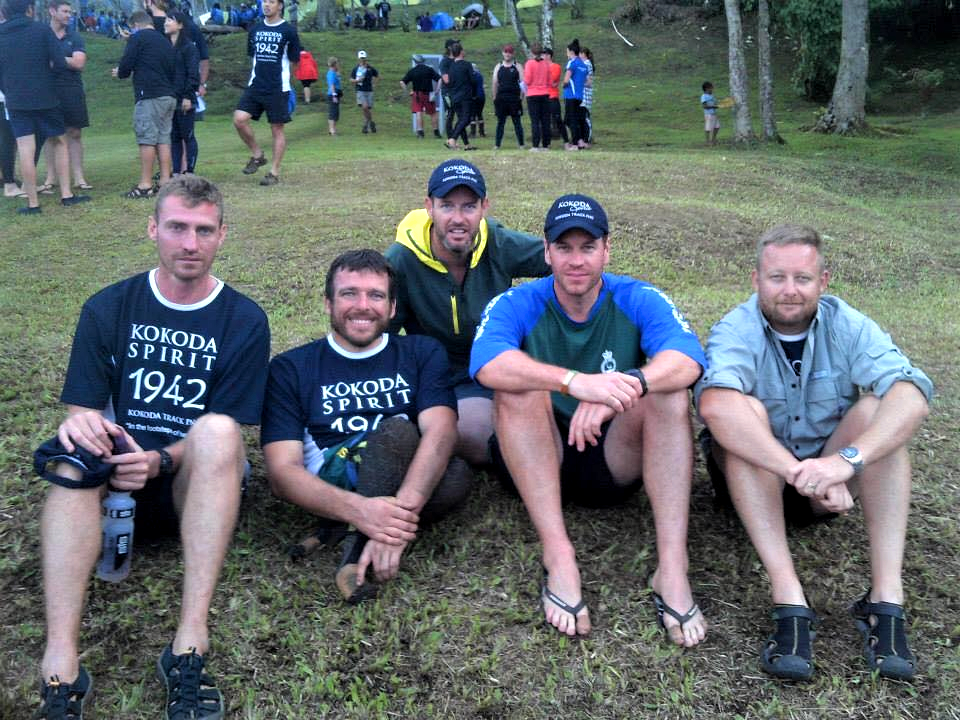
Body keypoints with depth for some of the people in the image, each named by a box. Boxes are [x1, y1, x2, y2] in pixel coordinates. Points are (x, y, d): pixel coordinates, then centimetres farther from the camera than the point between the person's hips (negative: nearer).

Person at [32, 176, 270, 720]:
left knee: (216, 430, -33)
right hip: (115, 478, 2)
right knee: (75, 452, -31)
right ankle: (61, 664, -41)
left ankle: (191, 641, -39)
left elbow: (226, 434, -5)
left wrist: (160, 462, -24)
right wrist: (80, 425, -24)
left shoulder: (245, 321, 0)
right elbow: (82, 410, 2)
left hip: (198, 486, -1)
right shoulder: (108, 309, 6)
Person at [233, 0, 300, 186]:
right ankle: (257, 155, 10)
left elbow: (294, 61, 5)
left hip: (278, 89, -4)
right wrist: (262, 74, 15)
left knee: (277, 129, 0)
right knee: (239, 119, -11)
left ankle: (274, 172, 9)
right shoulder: (255, 30, 10)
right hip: (255, 87, 4)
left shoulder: (288, 31, -2)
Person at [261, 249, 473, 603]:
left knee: (457, 475, -31)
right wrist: (357, 509, -26)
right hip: (332, 486, -2)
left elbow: (440, 431, -8)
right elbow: (282, 471, -4)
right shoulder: (290, 368, 9)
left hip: (412, 483, 2)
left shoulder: (422, 352, 12)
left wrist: (402, 508, -29)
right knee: (398, 429, -29)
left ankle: (357, 549, -21)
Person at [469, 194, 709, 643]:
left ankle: (672, 568, -32)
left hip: (616, 460, 1)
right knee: (519, 385, -27)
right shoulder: (516, 305, -7)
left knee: (667, 391, -24)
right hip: (537, 462, -1)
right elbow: (486, 365, -30)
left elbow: (689, 359, -24)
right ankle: (558, 557, -34)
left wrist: (626, 387, -44)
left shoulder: (640, 301, -4)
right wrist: (577, 382, -45)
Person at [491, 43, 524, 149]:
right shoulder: (498, 67, 11)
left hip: (514, 98, -2)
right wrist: (494, 98, 5)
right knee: (500, 122, 3)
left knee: (517, 122, 0)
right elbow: (495, 84, 11)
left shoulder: (517, 67, 5)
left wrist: (521, 97, -6)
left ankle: (521, 144, 3)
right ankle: (497, 145, 5)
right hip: (501, 99, 2)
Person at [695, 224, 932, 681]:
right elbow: (714, 404, -39)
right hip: (755, 477, -2)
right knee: (746, 412, -31)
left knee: (879, 410, -24)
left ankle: (887, 598, -31)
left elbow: (913, 395, -28)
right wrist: (802, 473, -47)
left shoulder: (849, 327, -10)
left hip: (831, 484, 2)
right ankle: (789, 600, -40)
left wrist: (847, 459, -45)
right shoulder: (736, 331, -17)